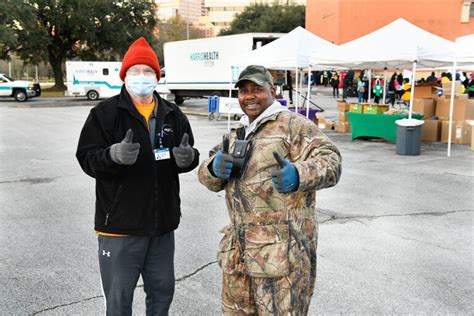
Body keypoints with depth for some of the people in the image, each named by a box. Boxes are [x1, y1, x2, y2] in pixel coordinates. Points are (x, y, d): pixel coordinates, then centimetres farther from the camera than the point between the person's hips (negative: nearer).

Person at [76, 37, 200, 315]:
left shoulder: (173, 114, 8)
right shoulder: (105, 113, -5)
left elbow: (189, 158, 11)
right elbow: (86, 158, -9)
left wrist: (188, 157, -13)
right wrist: (113, 155, -30)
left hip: (163, 223, 4)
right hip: (120, 225, -4)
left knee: (162, 291, 18)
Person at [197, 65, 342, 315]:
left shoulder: (293, 124, -4)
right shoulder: (237, 134, 18)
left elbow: (330, 160, -14)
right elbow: (207, 175, 15)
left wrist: (299, 175, -35)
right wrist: (214, 168, -10)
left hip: (281, 247, -7)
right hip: (238, 246, 7)